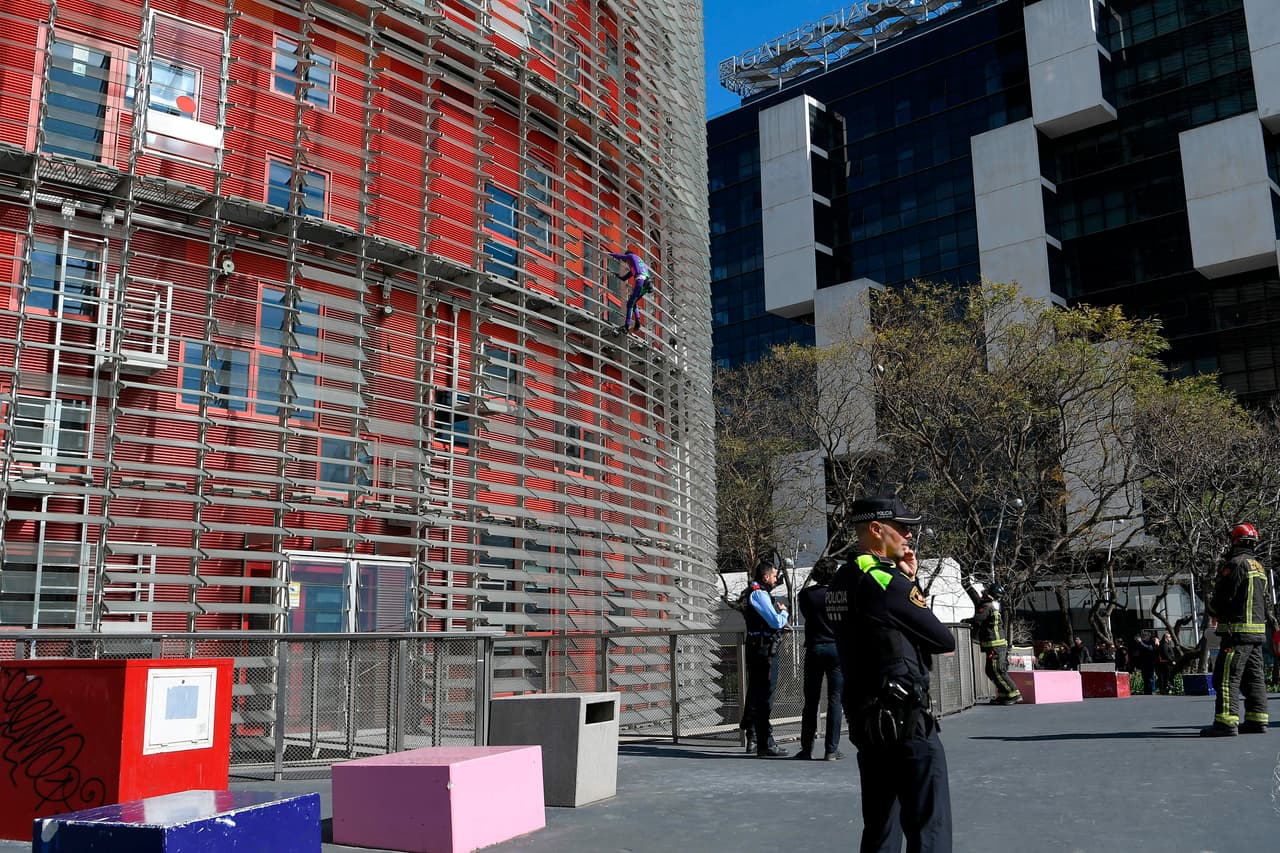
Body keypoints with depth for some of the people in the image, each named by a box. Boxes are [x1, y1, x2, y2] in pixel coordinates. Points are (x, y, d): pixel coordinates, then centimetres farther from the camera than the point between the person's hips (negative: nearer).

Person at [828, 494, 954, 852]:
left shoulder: (842, 580, 12)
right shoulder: (885, 580, -15)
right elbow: (944, 641, -8)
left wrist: (909, 581, 10)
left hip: (865, 718, 9)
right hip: (904, 719, -9)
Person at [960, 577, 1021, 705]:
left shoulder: (987, 607, -14)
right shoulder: (991, 605, 15)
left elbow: (976, 621, -21)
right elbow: (977, 599, 30)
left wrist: (964, 621, -3)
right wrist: (968, 586, 33)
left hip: (995, 645, -10)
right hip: (999, 644, 10)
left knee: (997, 671, -9)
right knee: (991, 672, 13)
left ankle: (1014, 694, -9)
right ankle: (1003, 695, 15)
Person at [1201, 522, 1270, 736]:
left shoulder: (1236, 563, -12)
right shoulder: (1259, 566, 17)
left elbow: (1222, 596, -15)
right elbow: (1264, 600, 22)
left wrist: (1214, 611, 6)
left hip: (1237, 629, -9)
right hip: (1258, 629, 9)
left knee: (1226, 676, -9)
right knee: (1253, 676, 13)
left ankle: (1226, 721, -13)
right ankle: (1257, 720, 16)